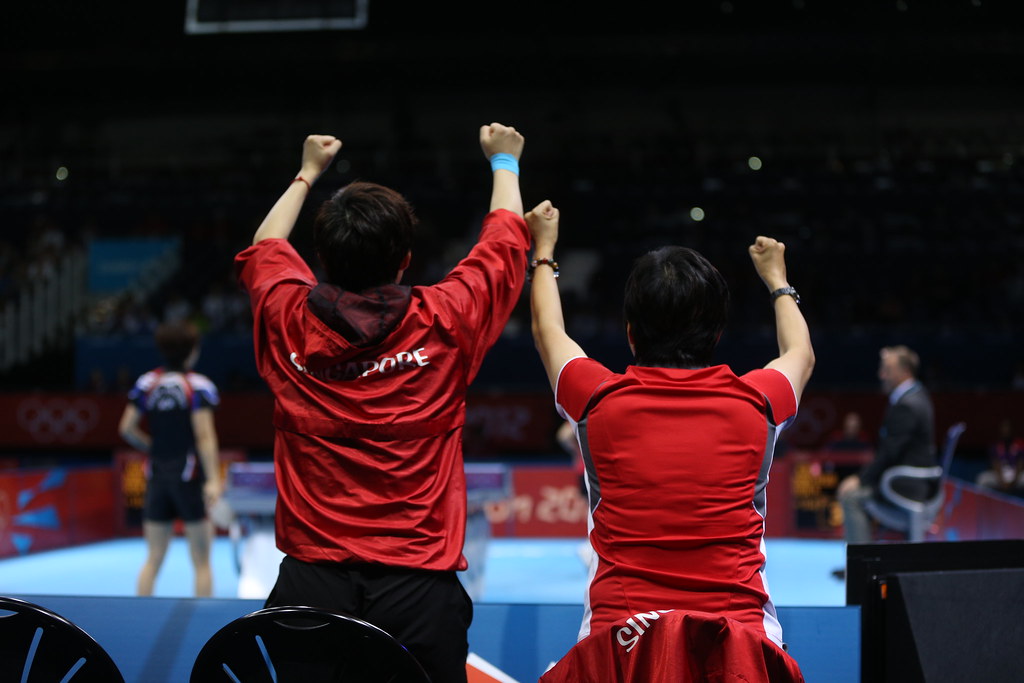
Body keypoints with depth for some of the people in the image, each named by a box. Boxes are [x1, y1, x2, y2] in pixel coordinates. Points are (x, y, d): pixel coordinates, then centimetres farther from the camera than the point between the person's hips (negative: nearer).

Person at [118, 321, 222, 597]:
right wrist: (213, 479, -21)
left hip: (157, 474, 5)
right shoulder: (198, 385, -9)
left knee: (153, 559, 10)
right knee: (201, 561, 3)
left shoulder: (146, 384, 5)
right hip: (190, 475, -5)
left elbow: (126, 427, 5)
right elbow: (204, 436, -17)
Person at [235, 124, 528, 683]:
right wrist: (504, 162, 34)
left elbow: (263, 249, 25)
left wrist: (307, 174, 39)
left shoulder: (289, 321, 0)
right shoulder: (442, 323, -4)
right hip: (420, 580, -1)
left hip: (311, 577, 2)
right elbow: (505, 244, 16)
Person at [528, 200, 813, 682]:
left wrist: (543, 252, 46)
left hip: (619, 641, 0)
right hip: (743, 638, 1)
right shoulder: (755, 402, 6)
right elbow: (800, 353, 33)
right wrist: (776, 279, 51)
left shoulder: (601, 401, 5)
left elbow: (548, 331, 28)